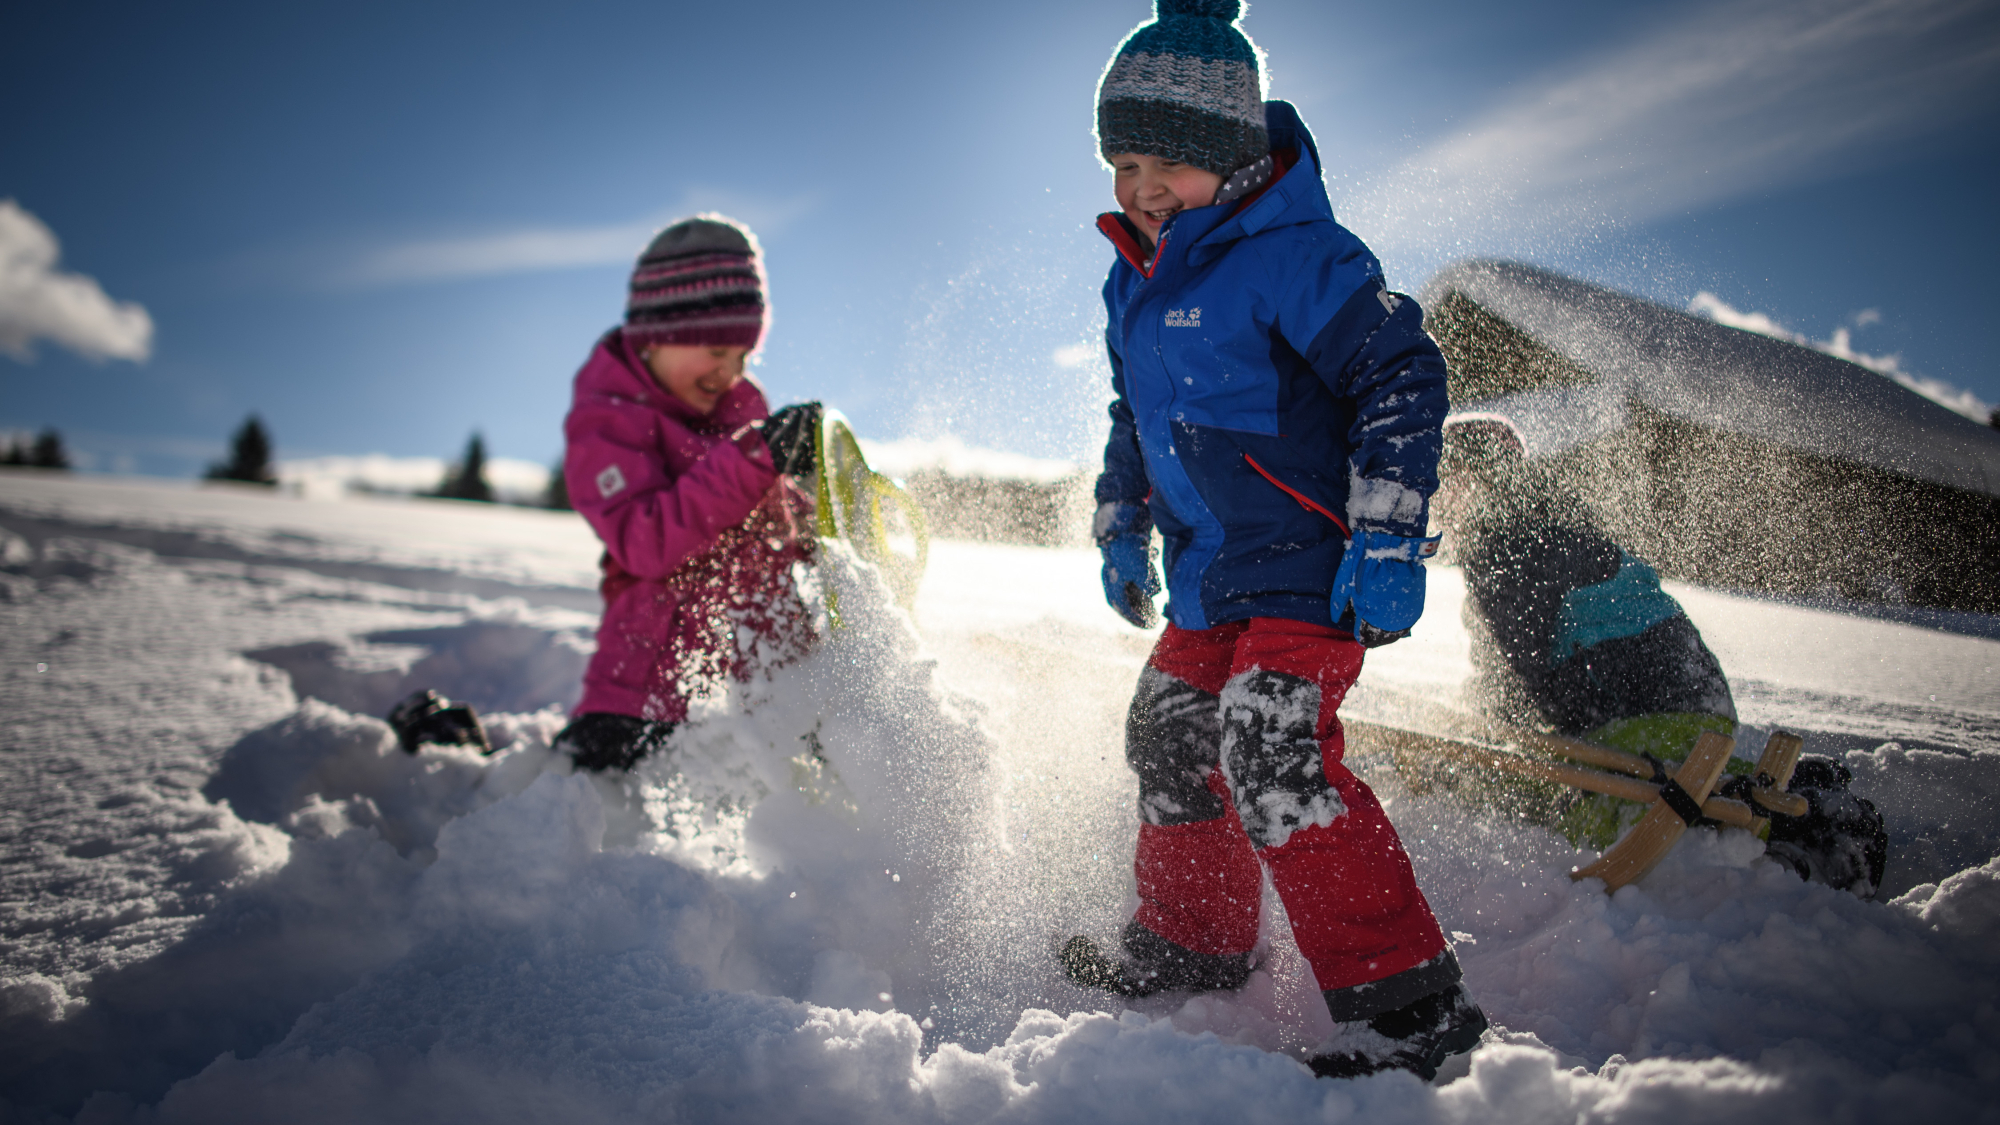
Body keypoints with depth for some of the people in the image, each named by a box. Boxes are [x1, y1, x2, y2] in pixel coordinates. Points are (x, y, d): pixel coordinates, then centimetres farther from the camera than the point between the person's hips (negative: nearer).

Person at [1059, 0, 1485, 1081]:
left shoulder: (1291, 255, -16)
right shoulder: (1134, 282, 11)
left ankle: (1409, 1004, -11)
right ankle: (1189, 943, 37)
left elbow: (1402, 373, -17)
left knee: (1273, 759, -21)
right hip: (1210, 575, 9)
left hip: (1311, 564, -9)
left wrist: (1387, 539, -20)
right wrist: (1121, 525, 25)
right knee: (1169, 739, 17)